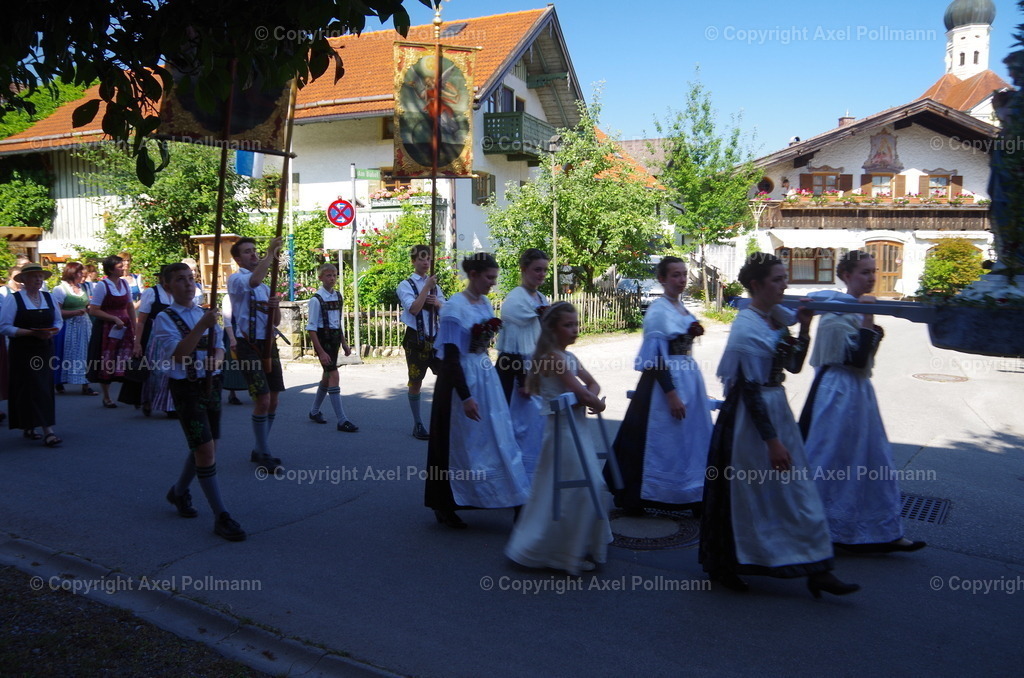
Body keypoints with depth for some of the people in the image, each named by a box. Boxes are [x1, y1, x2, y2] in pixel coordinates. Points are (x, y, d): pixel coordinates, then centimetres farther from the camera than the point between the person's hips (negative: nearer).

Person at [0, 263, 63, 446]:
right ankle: (47, 430, -11)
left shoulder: (49, 297, 10)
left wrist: (51, 332, -7)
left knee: (44, 388, 5)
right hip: (23, 351, -5)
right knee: (31, 389, -8)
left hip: (45, 349, 6)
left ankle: (30, 427, 17)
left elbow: (58, 321, 16)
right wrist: (31, 332, -20)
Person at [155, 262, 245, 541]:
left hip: (211, 384, 6)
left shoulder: (205, 313, 11)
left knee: (204, 447, 16)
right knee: (205, 449, -9)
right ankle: (221, 516, -4)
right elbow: (178, 355, -20)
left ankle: (179, 492, 41)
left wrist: (215, 360, -12)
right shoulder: (165, 318, -8)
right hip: (186, 388, -6)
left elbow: (219, 347, 11)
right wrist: (202, 326, -27)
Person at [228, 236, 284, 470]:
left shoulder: (265, 286, 19)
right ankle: (264, 455, 0)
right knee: (263, 400, -13)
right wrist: (271, 254, -27)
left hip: (268, 344, 8)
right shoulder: (236, 279, -4)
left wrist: (275, 306, -3)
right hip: (249, 346, -8)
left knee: (273, 400, 10)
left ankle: (259, 450, 24)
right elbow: (253, 280, -30)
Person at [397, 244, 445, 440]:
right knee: (416, 382, 5)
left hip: (434, 337, 4)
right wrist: (427, 287, -17)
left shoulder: (435, 285, 12)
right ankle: (417, 424, 15)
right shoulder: (406, 285, -2)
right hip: (416, 338, -4)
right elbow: (414, 309, -18)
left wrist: (438, 303, -9)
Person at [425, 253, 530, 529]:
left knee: (495, 441, 10)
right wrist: (466, 397, -23)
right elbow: (451, 356, -19)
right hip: (461, 379, -7)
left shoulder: (485, 303, 7)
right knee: (459, 444, 4)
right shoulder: (455, 307, -16)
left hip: (486, 377, 7)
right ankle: (445, 507, 20)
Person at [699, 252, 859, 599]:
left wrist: (804, 328, 0)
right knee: (745, 492, 5)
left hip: (777, 408, 9)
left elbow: (793, 366, 14)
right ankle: (723, 566, 23)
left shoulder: (778, 317, 6)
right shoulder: (746, 327, -19)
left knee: (799, 492, 12)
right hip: (751, 416, -9)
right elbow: (749, 388, -21)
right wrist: (772, 440, -21)